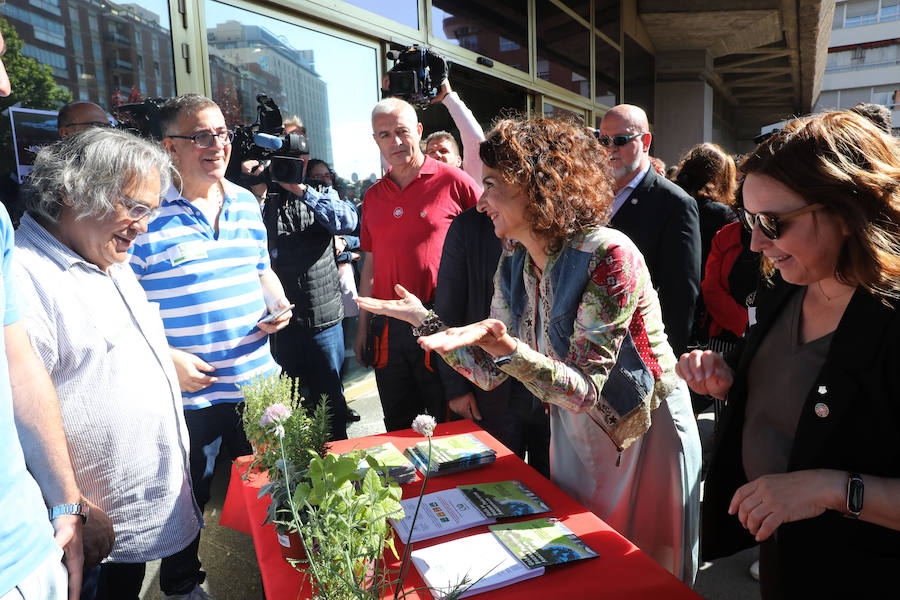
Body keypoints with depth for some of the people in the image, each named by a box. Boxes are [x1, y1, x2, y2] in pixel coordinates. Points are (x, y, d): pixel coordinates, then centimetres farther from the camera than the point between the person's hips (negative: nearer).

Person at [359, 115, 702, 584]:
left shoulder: (608, 255, -27)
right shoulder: (514, 266, -5)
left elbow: (583, 391, -29)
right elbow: (491, 372, -2)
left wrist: (503, 344, -44)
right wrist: (424, 320, -7)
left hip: (644, 435, -6)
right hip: (576, 435, 6)